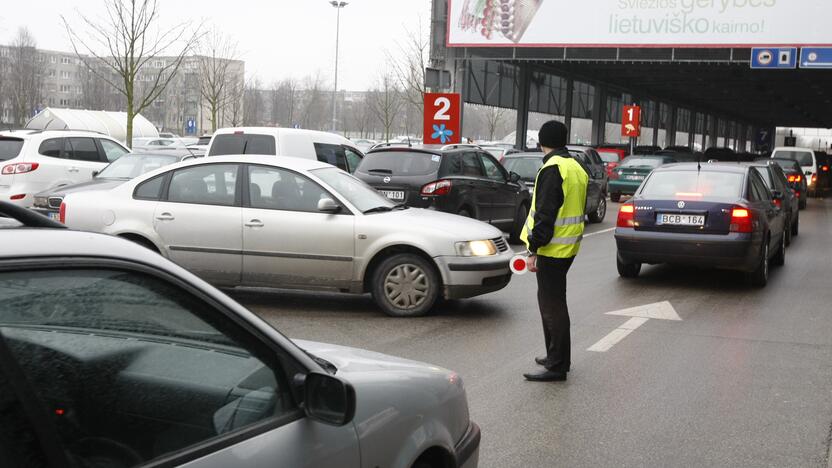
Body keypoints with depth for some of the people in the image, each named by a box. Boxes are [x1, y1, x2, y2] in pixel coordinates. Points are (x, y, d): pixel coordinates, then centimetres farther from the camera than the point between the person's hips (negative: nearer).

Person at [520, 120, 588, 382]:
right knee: (553, 302, 20)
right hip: (569, 246, 10)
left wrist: (533, 249, -19)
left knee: (552, 305, -5)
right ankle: (556, 358, 29)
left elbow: (545, 213, -21)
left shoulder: (553, 169, -16)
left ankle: (557, 366, -2)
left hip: (552, 249, -10)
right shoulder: (577, 168, 15)